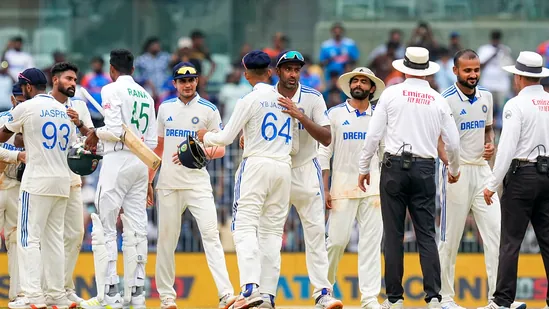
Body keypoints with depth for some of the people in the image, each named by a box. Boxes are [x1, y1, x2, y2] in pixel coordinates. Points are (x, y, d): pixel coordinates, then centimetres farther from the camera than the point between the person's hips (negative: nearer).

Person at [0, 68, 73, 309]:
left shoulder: (26, 108, -5)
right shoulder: (63, 110, 13)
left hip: (37, 181, -7)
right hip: (62, 181, 7)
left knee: (29, 237, -6)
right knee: (54, 238, 11)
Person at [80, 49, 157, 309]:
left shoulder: (112, 90, -5)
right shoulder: (146, 95, 15)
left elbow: (115, 130, -16)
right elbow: (152, 140, 13)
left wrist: (95, 134, 3)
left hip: (118, 160, -7)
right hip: (141, 161, 7)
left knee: (105, 227, -5)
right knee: (136, 228, 7)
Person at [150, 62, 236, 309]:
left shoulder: (208, 110, 2)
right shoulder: (166, 108, 12)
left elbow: (221, 150, 1)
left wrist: (201, 152, -20)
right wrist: (148, 180, 16)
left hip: (198, 184, -3)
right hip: (168, 184, 3)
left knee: (210, 233, -14)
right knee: (166, 239, 5)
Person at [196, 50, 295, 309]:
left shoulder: (250, 100, -6)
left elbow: (226, 138, -3)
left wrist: (205, 136, 19)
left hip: (256, 164, -6)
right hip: (284, 166, 6)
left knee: (245, 226, -10)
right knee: (272, 230, 8)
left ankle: (251, 287, -28)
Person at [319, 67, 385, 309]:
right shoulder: (336, 114, 5)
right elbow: (324, 152, 3)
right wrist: (324, 189, -4)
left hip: (373, 186, 2)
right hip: (343, 182, -2)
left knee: (371, 242, -3)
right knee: (337, 239, -6)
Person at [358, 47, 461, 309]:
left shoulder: (391, 94, -1)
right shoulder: (438, 101, 6)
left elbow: (373, 135, -3)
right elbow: (452, 142, 9)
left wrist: (364, 168, 8)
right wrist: (454, 169, 28)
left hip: (395, 166, -2)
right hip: (425, 169, 2)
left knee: (393, 234, 1)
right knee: (426, 234, 2)